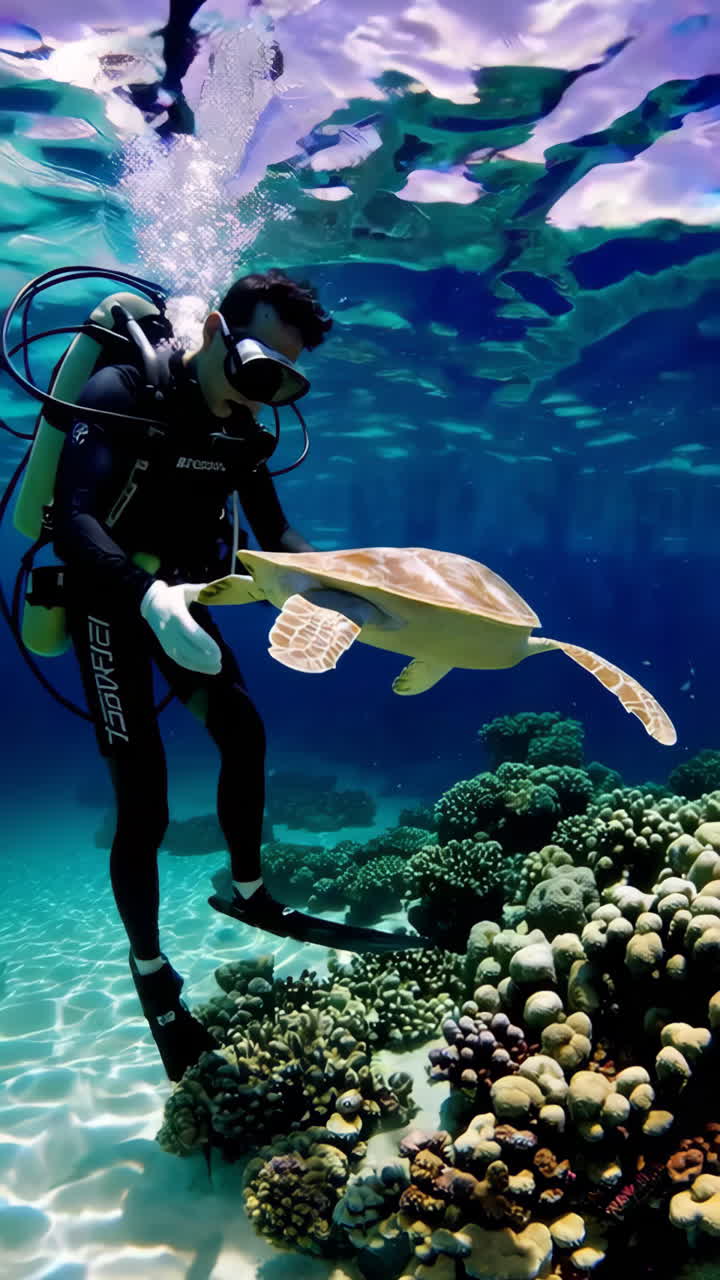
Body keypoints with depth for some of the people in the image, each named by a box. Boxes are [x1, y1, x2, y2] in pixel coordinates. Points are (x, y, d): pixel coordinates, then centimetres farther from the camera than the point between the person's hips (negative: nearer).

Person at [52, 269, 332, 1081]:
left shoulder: (242, 428, -1)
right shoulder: (121, 393, -22)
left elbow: (276, 536, 4)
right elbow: (74, 517, -35)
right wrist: (148, 597, -52)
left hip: (176, 597, 7)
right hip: (109, 600, -6)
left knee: (242, 731, 3)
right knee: (144, 806, -9)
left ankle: (247, 890, 24)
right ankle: (149, 970, 10)